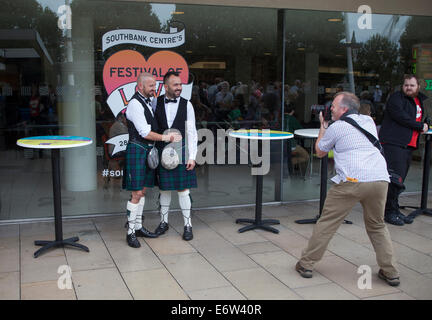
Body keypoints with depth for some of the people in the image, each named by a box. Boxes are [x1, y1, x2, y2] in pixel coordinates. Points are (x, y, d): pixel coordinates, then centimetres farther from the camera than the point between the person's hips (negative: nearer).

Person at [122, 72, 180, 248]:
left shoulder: (147, 102, 15)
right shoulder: (135, 104, -14)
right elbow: (144, 133, -18)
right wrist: (165, 137, -13)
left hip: (148, 150, 9)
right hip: (137, 150, -9)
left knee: (142, 191, 14)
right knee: (137, 193, -7)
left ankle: (138, 227, 23)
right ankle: (130, 232, 2)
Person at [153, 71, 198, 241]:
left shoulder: (186, 105, -1)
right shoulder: (156, 103, 1)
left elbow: (192, 133, -2)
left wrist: (192, 157, -7)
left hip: (180, 151, -1)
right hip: (161, 151, 1)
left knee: (183, 189, 2)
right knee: (164, 188, 10)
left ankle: (188, 225, 14)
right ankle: (163, 222, 27)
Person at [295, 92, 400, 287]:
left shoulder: (336, 127, 4)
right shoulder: (369, 121, 20)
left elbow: (319, 152, 19)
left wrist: (323, 126, 29)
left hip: (352, 181, -5)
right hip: (380, 179, 5)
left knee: (327, 223, 6)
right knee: (377, 226, 21)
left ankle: (306, 264, 11)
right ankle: (390, 272, 18)